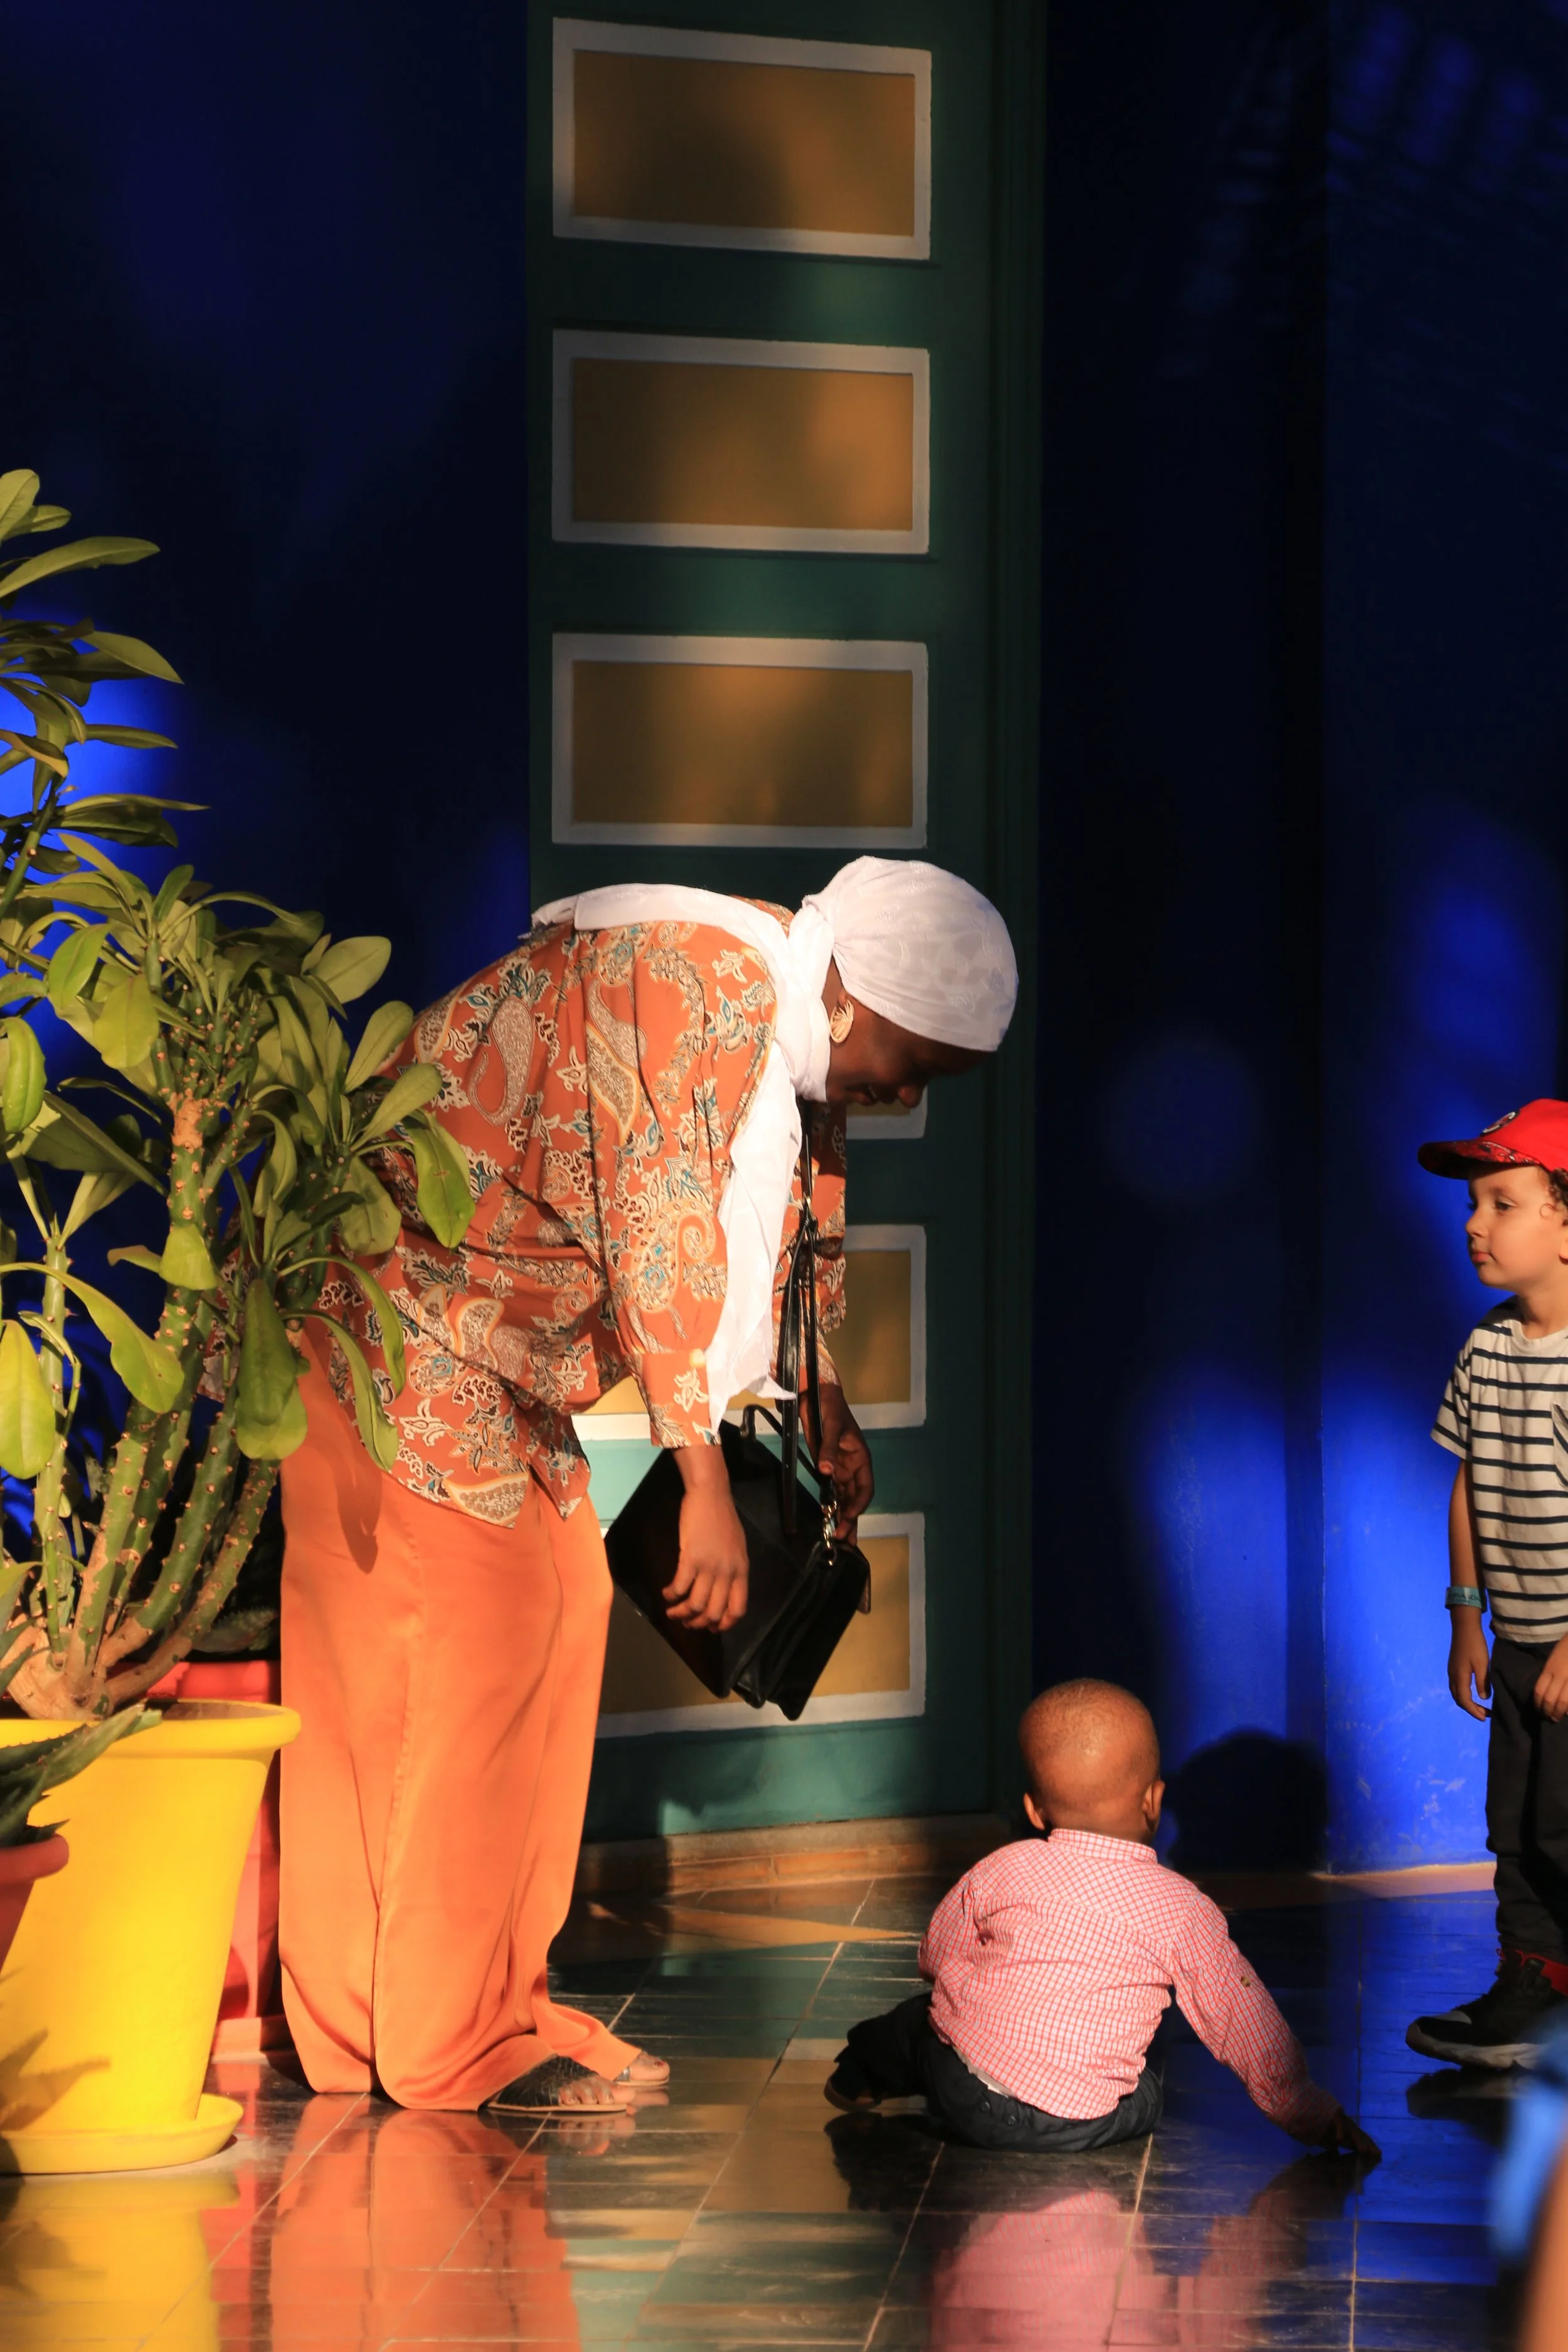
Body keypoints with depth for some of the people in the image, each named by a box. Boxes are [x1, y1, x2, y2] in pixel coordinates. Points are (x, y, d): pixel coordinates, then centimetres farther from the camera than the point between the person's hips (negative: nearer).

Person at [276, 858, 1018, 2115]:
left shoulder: (791, 1030, 9)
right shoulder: (701, 983, -23)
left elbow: (797, 1207, 26)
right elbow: (665, 1233, -27)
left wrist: (823, 1401, 33)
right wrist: (706, 1484, -26)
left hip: (498, 1354, 10)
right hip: (396, 1305, -10)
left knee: (558, 1610, 9)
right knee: (484, 1637, -11)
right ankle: (455, 2048, -5)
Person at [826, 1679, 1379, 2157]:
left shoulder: (1006, 1870, 2)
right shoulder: (1182, 1910, -4)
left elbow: (939, 1955, 17)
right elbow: (1244, 2024, 3)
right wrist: (1313, 2117, 15)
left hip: (961, 2091, 3)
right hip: (1068, 2125, -3)